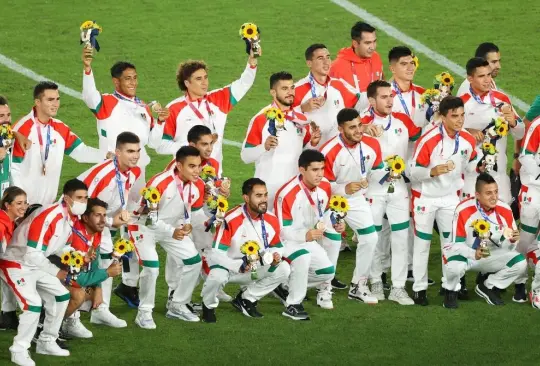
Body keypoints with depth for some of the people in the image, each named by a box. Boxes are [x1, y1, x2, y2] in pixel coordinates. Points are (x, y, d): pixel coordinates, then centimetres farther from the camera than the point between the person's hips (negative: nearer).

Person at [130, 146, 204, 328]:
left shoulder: (198, 186, -13)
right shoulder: (159, 184, -34)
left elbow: (194, 210, 3)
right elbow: (148, 217, -28)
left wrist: (188, 225, -20)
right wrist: (172, 232, -38)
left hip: (174, 227, 7)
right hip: (145, 226, -7)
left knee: (194, 262, 4)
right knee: (151, 267, -22)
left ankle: (178, 306, 21)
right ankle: (144, 313, -5)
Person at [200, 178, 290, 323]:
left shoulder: (271, 220, -8)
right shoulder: (231, 220, -27)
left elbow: (277, 247, 7)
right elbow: (216, 254, -27)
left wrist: (275, 257, -17)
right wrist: (239, 266, -40)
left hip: (254, 269, 6)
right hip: (226, 266, -6)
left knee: (283, 269, -12)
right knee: (217, 276, -39)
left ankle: (247, 299, 6)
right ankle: (209, 306, -2)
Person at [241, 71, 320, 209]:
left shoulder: (301, 120, 10)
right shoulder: (261, 119, -6)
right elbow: (245, 156, -8)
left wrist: (313, 144, 0)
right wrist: (264, 147, -25)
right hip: (268, 190, -4)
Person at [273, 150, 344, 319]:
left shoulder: (325, 187, -6)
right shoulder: (287, 194, -28)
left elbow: (324, 215, 11)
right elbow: (282, 231, -25)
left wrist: (334, 224, -11)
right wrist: (305, 235, -43)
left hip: (310, 238, 8)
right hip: (286, 240, -8)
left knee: (327, 272, -2)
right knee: (303, 256, -36)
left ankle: (286, 285, 21)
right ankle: (293, 305, -22)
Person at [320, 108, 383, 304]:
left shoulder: (372, 145, -13)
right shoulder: (329, 152, -29)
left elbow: (376, 170, 8)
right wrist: (344, 189, -35)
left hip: (357, 199, 6)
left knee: (370, 238, 4)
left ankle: (358, 287, 18)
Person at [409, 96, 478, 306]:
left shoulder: (468, 140, -7)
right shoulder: (428, 141, -24)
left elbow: (470, 166, 10)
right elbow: (413, 171, -20)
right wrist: (433, 171, -36)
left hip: (451, 197, 4)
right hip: (425, 198, -4)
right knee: (422, 242, 3)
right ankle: (419, 288, 11)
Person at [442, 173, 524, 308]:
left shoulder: (505, 210, -13)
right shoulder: (463, 211, -25)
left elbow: (508, 246, -4)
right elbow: (456, 243, -22)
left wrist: (512, 241, -30)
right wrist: (474, 254, -42)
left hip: (491, 256, 4)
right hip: (465, 253, -4)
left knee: (520, 263, -16)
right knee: (455, 266, -38)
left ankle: (488, 288, 9)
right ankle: (451, 292, -1)